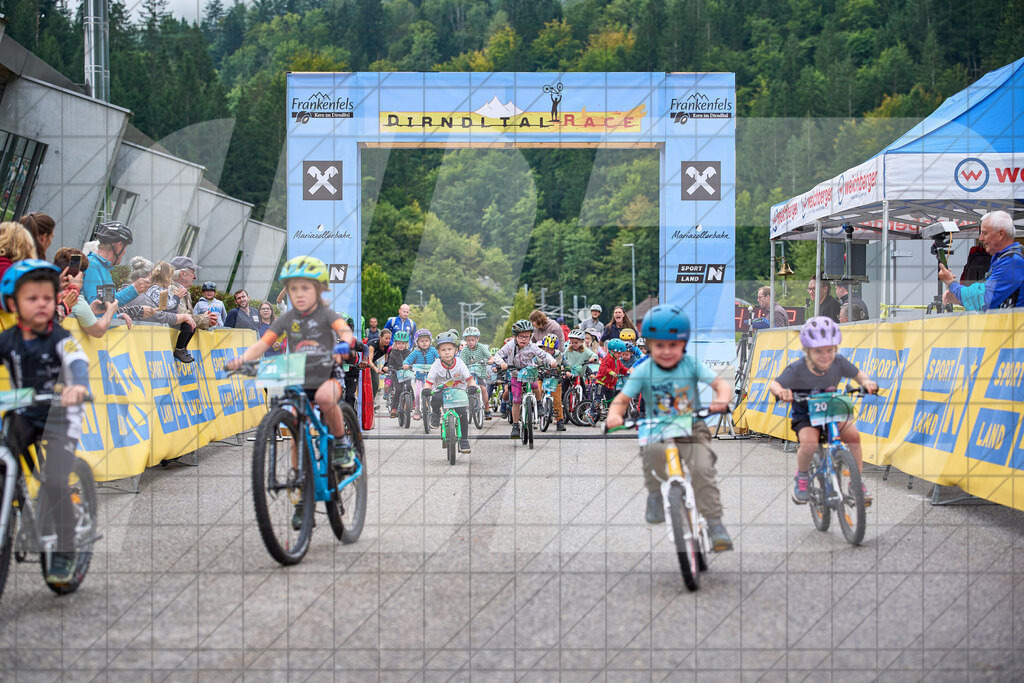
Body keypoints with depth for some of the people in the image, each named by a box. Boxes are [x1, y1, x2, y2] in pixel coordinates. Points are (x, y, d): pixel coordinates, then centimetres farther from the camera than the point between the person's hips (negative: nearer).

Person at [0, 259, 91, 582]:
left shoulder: (61, 339, -13)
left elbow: (78, 363, -30)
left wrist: (78, 386, -53)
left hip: (59, 418, -4)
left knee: (54, 483, -16)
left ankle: (64, 552, -2)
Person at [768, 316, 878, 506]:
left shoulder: (838, 362, -14)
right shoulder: (797, 369, -23)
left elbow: (858, 374, 1)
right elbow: (773, 384, -18)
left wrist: (866, 382, -22)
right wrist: (781, 391, -42)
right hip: (804, 414, -3)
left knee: (853, 435, -22)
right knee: (809, 442, -32)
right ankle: (802, 476, 1)